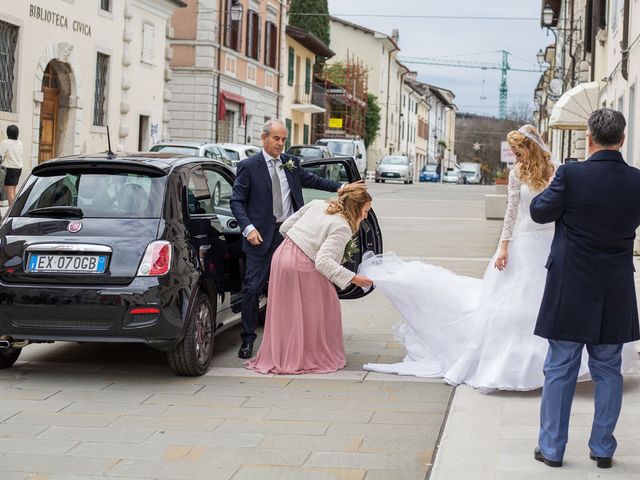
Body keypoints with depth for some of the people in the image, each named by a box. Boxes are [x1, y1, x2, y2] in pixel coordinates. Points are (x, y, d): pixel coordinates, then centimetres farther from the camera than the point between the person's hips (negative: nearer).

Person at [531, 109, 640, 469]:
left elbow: (541, 212, -3)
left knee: (560, 370, 8)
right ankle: (603, 448, 19)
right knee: (608, 371, 14)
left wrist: (554, 189, 13)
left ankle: (552, 447, 14)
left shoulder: (571, 175, -16)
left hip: (570, 290, -2)